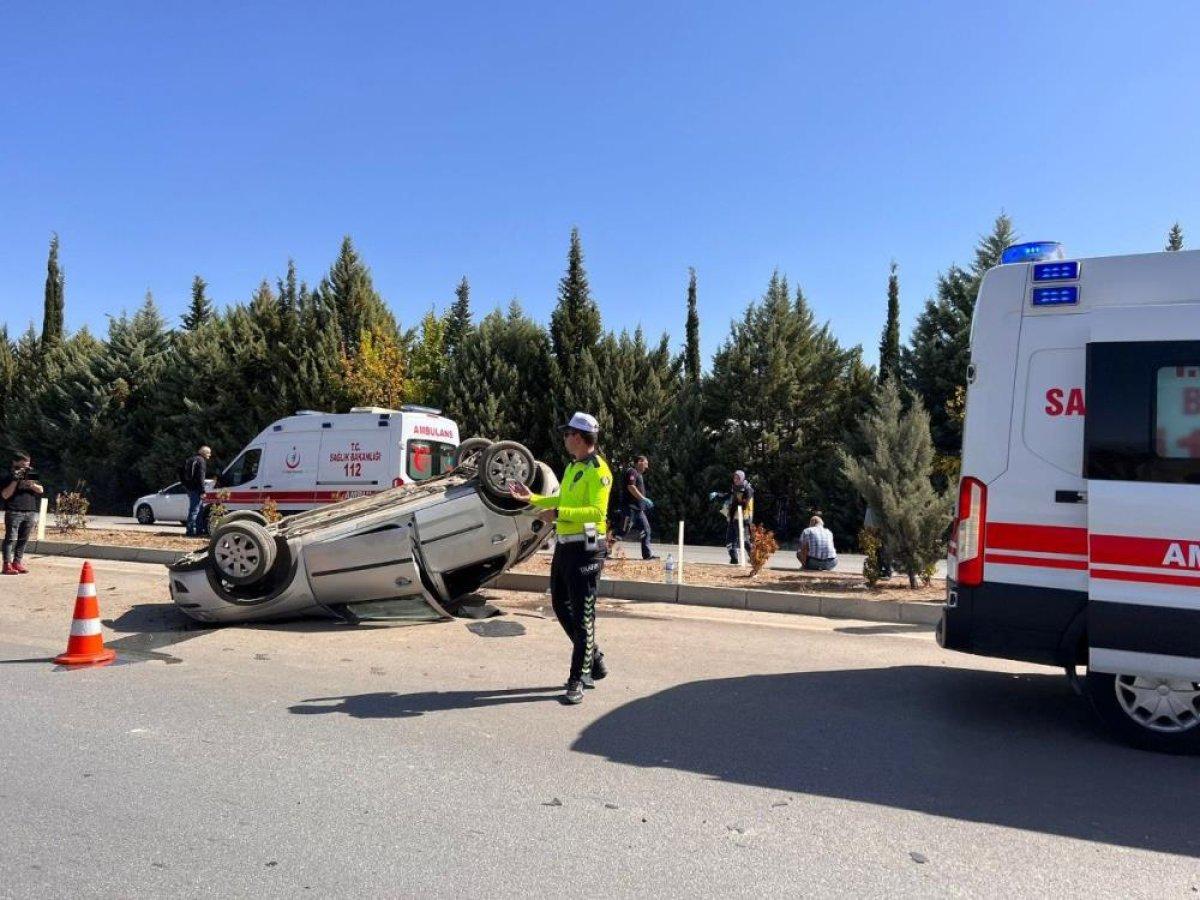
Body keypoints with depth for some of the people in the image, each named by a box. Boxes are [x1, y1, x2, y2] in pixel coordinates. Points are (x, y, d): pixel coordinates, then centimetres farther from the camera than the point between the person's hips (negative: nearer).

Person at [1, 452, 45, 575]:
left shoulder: (31, 477, 16)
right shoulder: (7, 479, 4)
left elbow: (41, 490, 7)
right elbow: (5, 495, -7)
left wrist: (31, 484, -12)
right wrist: (15, 481, -13)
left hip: (30, 513, 4)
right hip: (14, 513, -4)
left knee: (23, 539, 4)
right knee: (11, 538, -5)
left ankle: (18, 562, 9)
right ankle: (7, 564, -5)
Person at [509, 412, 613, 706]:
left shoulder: (598, 470, -15)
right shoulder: (572, 467, 15)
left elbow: (597, 511, -25)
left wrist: (559, 513, -30)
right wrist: (532, 498, 25)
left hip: (586, 548, -10)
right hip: (565, 545, 10)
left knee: (582, 615, -3)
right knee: (561, 606, 16)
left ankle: (577, 680, 6)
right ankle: (594, 661, 29)